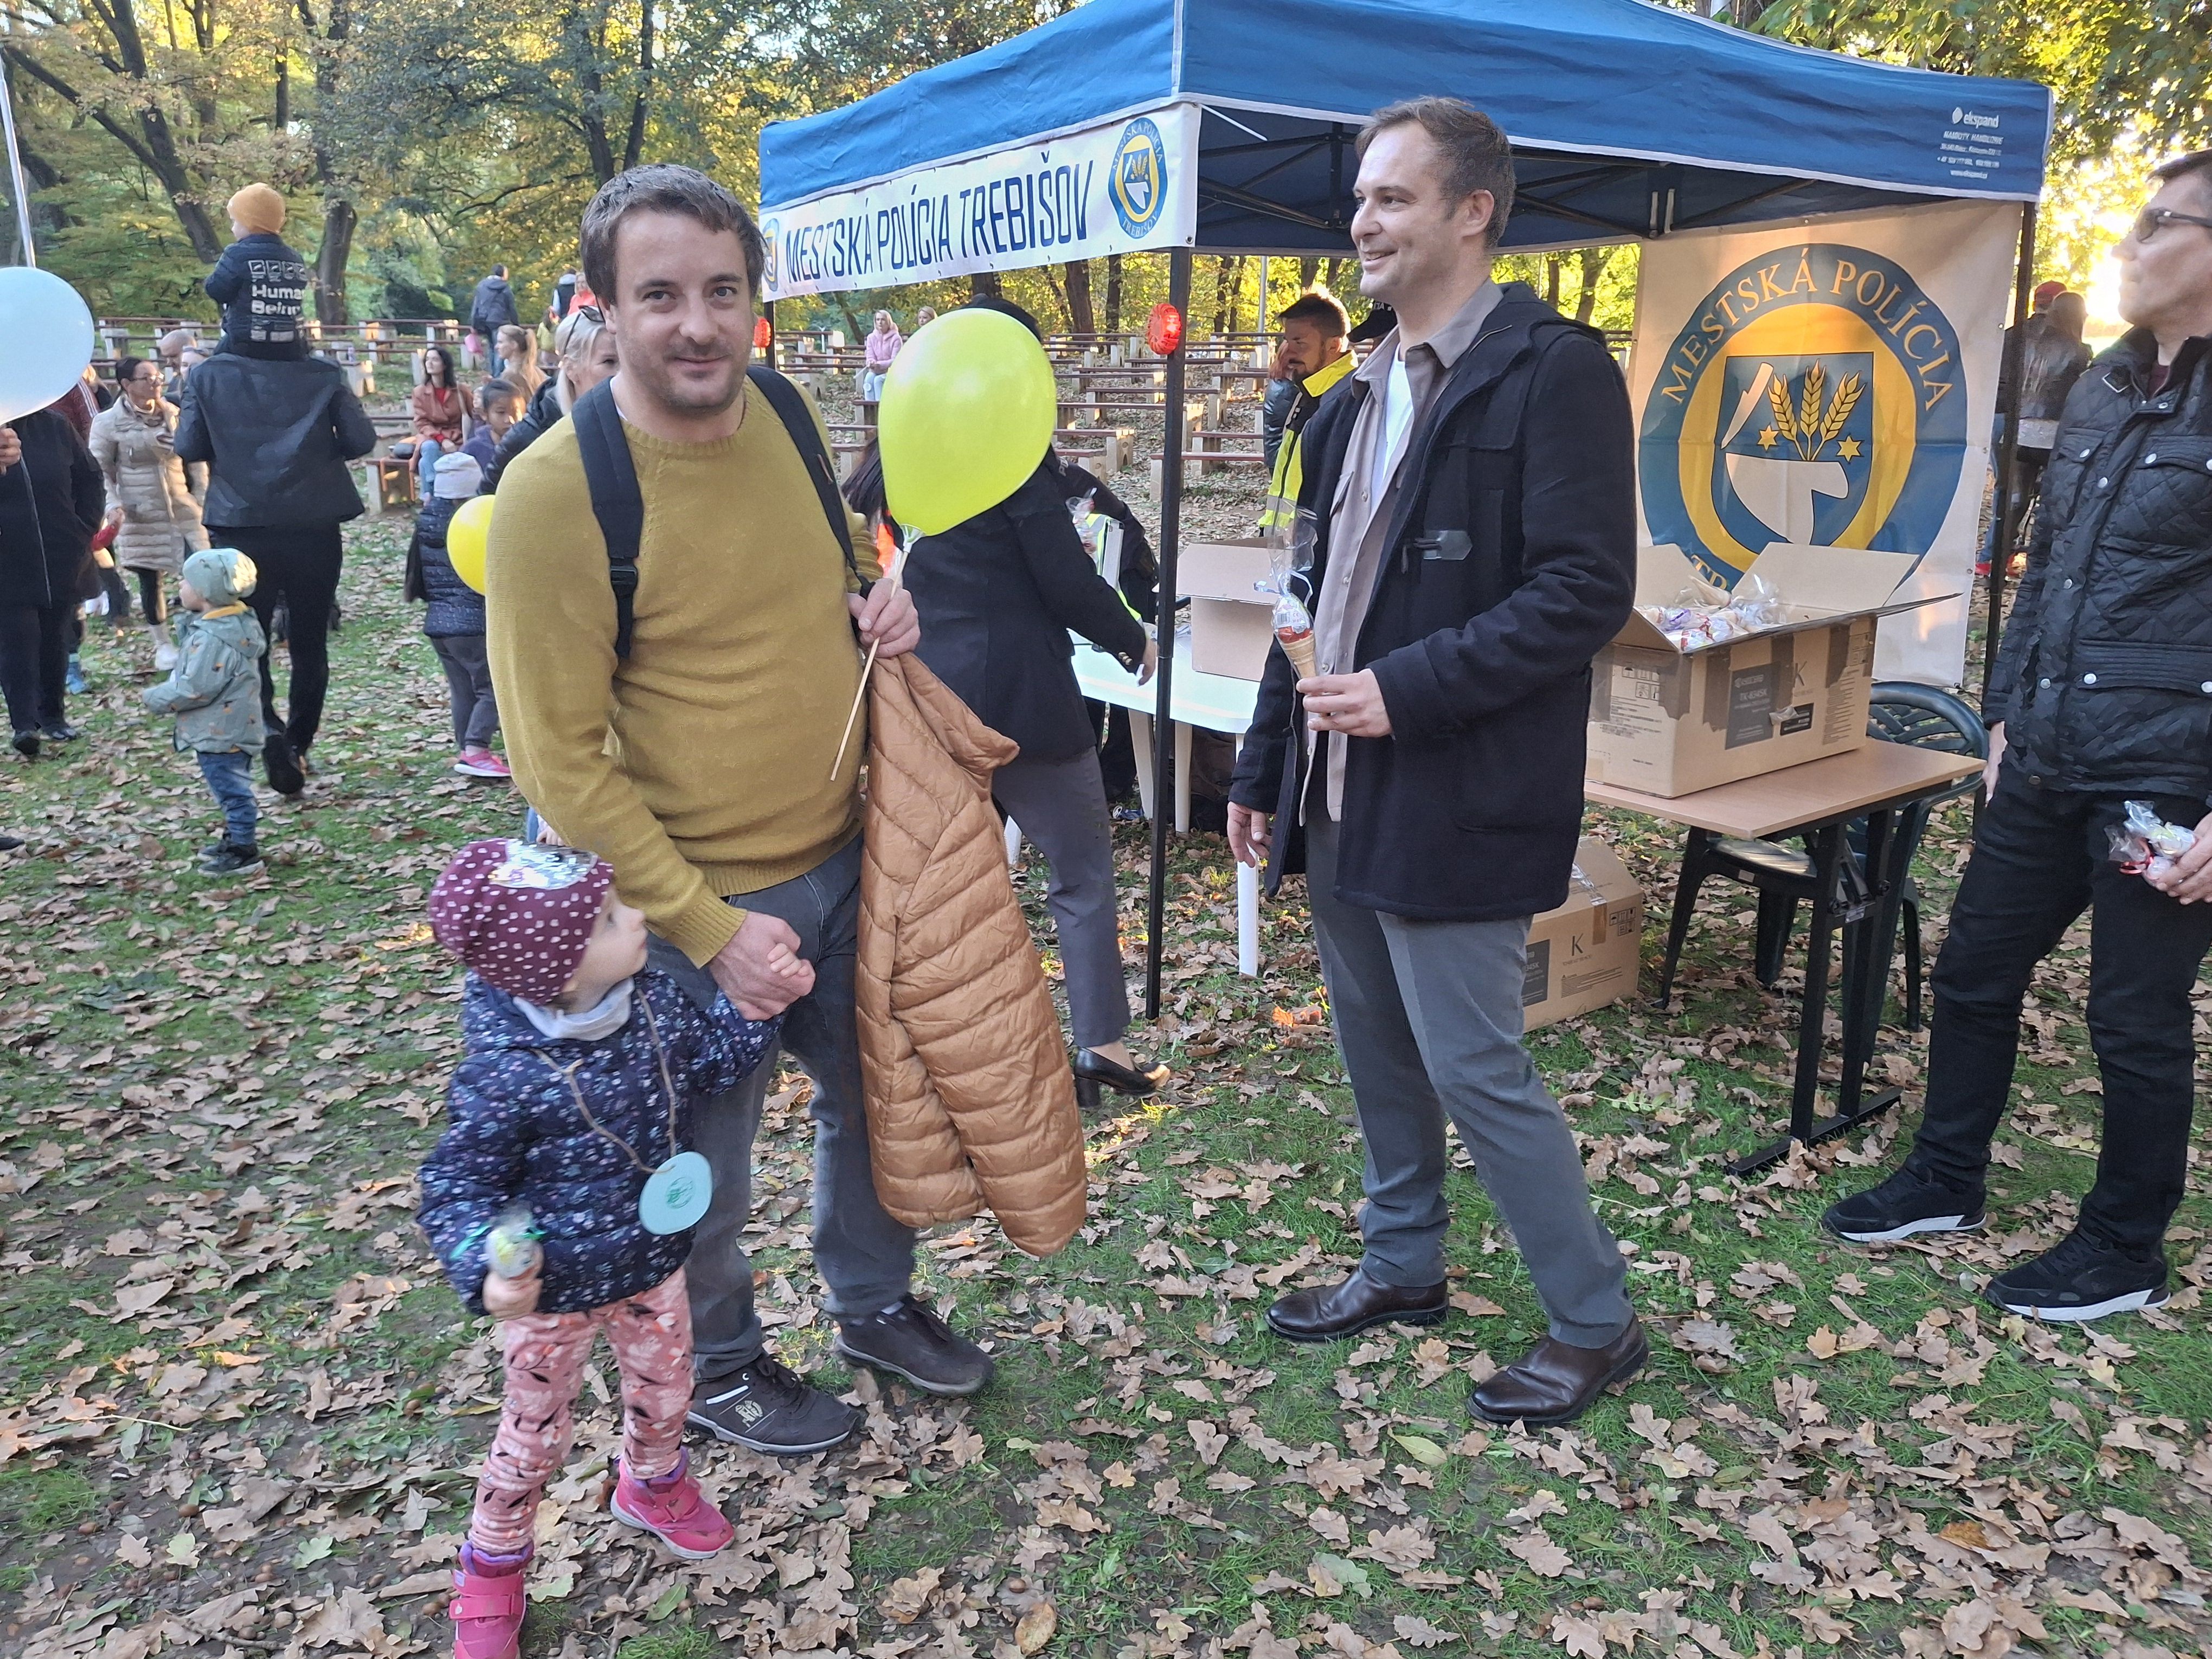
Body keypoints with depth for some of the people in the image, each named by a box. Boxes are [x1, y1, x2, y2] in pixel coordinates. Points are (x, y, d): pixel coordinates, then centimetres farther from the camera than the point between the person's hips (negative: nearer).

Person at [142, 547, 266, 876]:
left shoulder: (212, 639, -25)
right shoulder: (230, 622, 6)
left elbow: (195, 688, -25)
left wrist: (157, 699, -12)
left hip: (221, 733, -10)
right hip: (228, 728, 10)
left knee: (231, 789, -1)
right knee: (233, 788, 20)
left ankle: (243, 852, 7)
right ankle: (236, 838, 33)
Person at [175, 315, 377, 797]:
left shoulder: (206, 376, -2)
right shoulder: (324, 374, -4)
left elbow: (188, 446, -3)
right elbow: (360, 439, -5)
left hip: (242, 528, 0)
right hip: (314, 529, 0)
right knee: (309, 643, 12)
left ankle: (269, 732, -13)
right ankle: (297, 746, 17)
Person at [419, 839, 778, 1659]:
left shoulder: (654, 1001, -16)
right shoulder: (503, 1078, -33)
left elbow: (711, 1060, 4)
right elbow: (456, 1189, -21)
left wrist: (755, 1007, -11)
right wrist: (487, 1273, -36)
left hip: (654, 1261, 5)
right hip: (553, 1290, -5)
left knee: (664, 1390, 26)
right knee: (537, 1432, 17)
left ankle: (651, 1484, 60)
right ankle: (492, 1564, 46)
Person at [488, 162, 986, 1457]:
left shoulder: (785, 411, -3)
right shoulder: (557, 488, -21)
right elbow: (559, 759, -18)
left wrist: (879, 607, -6)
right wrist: (711, 928, -19)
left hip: (849, 856, 6)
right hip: (698, 901, -6)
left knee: (874, 1101, 23)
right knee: (707, 1166, 15)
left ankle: (876, 1303, 49)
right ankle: (721, 1364, 43)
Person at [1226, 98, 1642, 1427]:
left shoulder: (1552, 371, -11)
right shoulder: (1361, 399, 15)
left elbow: (1586, 593, -18)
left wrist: (1407, 691, -23)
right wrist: (1266, 767, 17)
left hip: (1456, 806, -8)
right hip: (1343, 799, 8)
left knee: (1474, 1070, -2)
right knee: (1379, 1049, 18)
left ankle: (1596, 1320, 19)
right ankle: (1404, 1267, 37)